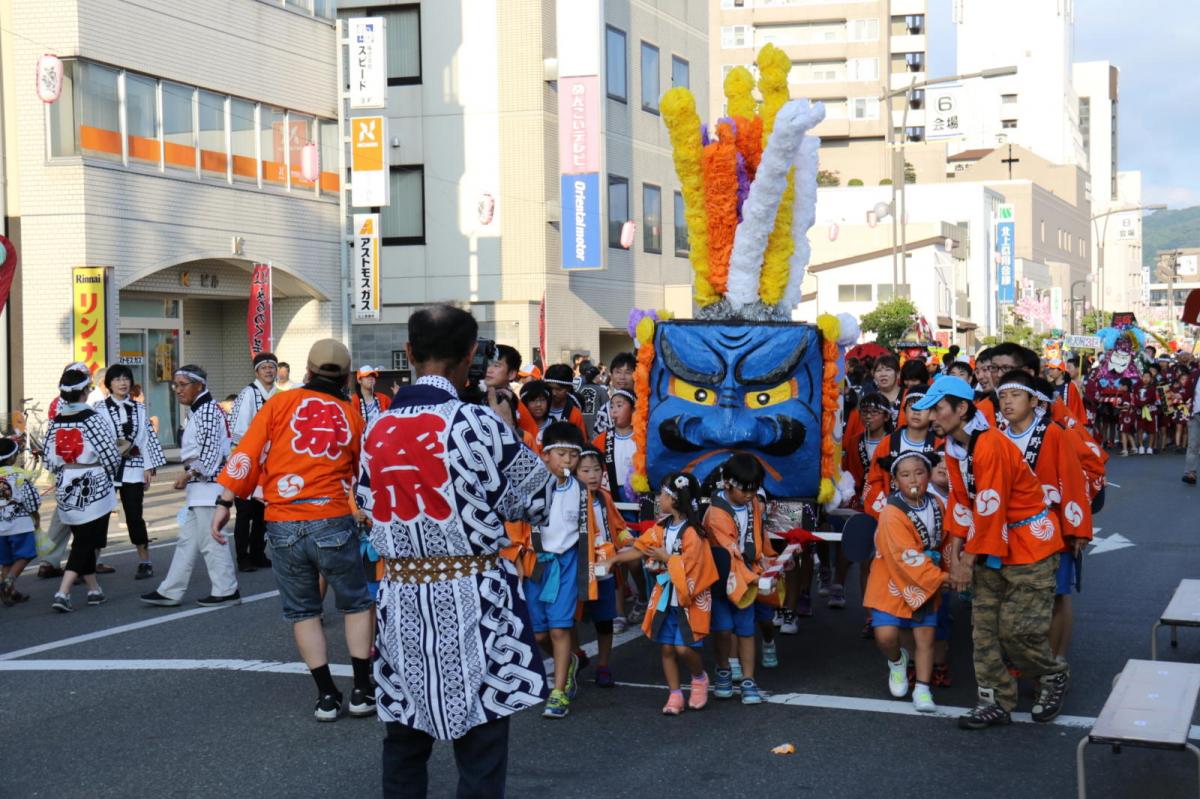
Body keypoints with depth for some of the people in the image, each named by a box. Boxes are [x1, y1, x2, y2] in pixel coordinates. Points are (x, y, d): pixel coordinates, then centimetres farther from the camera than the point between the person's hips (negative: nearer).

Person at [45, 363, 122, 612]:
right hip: (93, 490, -6)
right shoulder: (93, 420, -14)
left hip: (65, 490, 6)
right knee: (85, 543, -1)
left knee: (83, 540, 17)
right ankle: (63, 592, -12)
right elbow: (111, 458, -13)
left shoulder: (55, 422, 2)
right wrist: (109, 477, 8)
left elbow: (50, 461, 4)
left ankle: (94, 589, 25)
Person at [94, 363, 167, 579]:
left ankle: (145, 561, 12)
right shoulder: (99, 408, 0)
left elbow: (147, 438, 10)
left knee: (134, 515, 4)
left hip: (133, 467, 2)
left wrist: (149, 467, 5)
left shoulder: (139, 408, 11)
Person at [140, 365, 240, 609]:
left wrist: (189, 474, -20)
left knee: (210, 539, -5)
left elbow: (209, 451, -21)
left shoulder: (207, 410, -14)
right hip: (199, 487, 11)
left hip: (208, 483, -11)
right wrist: (189, 476, 17)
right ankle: (170, 592, 14)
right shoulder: (198, 411, 17)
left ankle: (226, 591, 4)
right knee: (187, 539, 11)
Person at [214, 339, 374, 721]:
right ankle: (362, 691, 16)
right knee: (356, 604, 18)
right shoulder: (352, 415, 7)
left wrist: (224, 503, 0)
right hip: (333, 522, 0)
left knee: (302, 610, 16)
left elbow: (246, 455, -4)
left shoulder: (281, 403, 3)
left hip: (282, 525, 0)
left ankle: (327, 696, 15)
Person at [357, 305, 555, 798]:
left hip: (400, 600, 5)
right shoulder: (475, 424, -12)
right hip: (470, 599, -5)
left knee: (405, 736, 17)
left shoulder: (377, 431, 3)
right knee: (480, 746, 4)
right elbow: (536, 499, -3)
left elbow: (371, 509, 11)